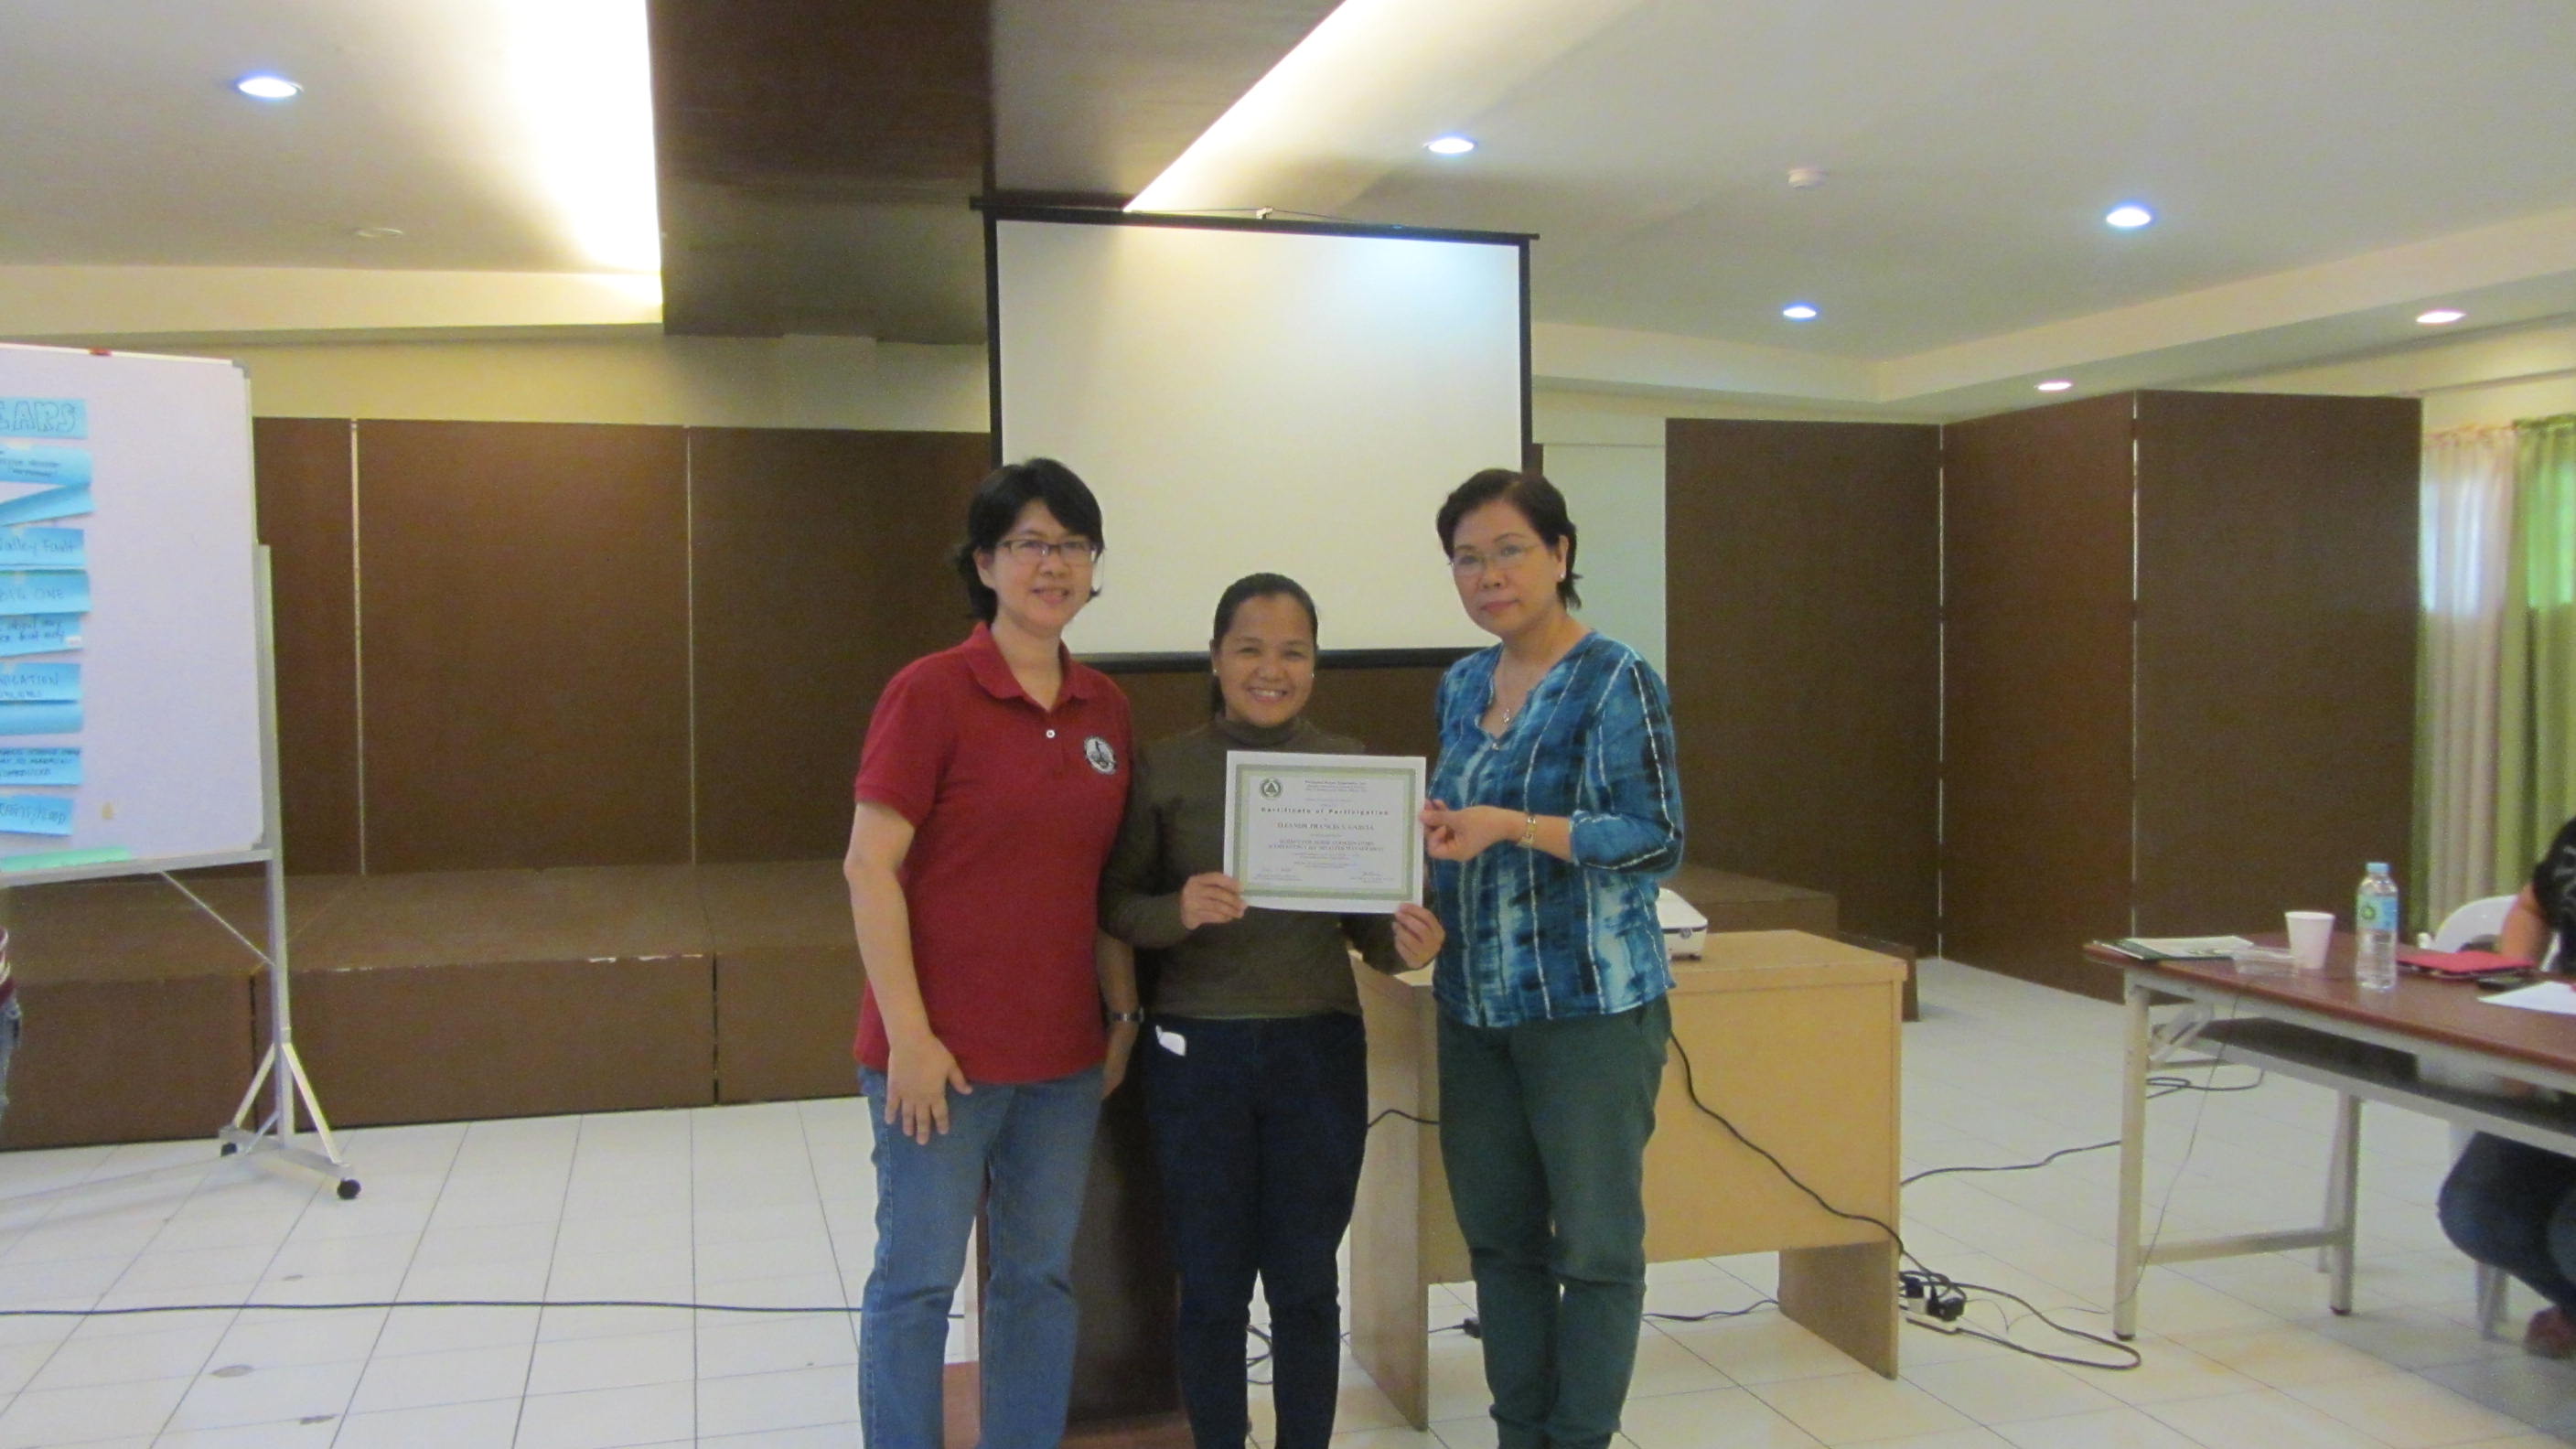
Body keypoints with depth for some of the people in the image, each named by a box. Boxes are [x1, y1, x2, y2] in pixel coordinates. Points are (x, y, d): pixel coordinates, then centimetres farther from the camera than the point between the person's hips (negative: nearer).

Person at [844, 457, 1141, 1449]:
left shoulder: (1104, 707, 7)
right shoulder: (930, 691, -10)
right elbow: (869, 866, -12)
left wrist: (1124, 1010, 9)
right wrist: (908, 1034, -16)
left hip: (1064, 1050, 6)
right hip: (943, 1049, -5)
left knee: (1042, 1277, 14)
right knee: (918, 1278, 5)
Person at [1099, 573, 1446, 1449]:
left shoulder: (1351, 767, 1)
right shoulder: (1164, 769, -3)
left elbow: (1367, 917, 5)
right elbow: (1113, 905, -3)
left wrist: (1405, 944, -17)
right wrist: (1178, 910, -24)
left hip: (1318, 1049, 1)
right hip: (1198, 1050, -1)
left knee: (1306, 1280, 11)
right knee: (1212, 1284, 10)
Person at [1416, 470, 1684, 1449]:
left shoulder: (1616, 682, -10)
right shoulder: (1461, 685, 10)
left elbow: (1659, 840, -15)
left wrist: (1515, 828, -25)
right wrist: (1434, 829, -4)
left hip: (1591, 1003, -6)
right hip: (1475, 1006, 7)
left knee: (1595, 1242, 5)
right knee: (1498, 1233, 14)